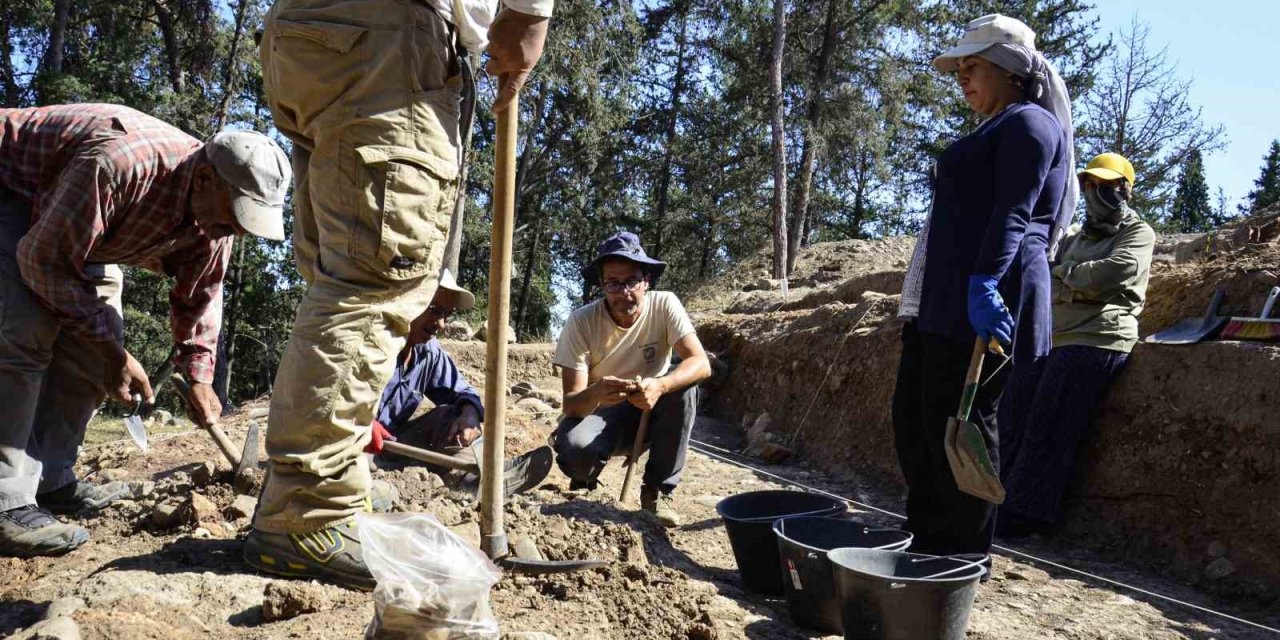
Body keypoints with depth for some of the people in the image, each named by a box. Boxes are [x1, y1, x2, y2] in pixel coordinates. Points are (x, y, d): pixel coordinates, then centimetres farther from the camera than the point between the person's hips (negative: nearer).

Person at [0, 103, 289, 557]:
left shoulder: (214, 214, -17)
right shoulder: (117, 164, -42)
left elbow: (200, 294, -2)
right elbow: (43, 259, -33)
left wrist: (199, 376, -10)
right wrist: (111, 349, -29)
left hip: (75, 229, 8)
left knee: (91, 339, -1)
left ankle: (50, 481, 8)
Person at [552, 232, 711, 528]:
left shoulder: (665, 305, -16)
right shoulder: (581, 321, -19)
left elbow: (701, 364, -26)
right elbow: (571, 403, -22)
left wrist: (660, 386, -47)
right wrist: (596, 393, -47)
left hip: (650, 413, 2)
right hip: (599, 414, -1)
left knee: (684, 385, -30)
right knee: (574, 448, -35)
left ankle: (658, 489, -14)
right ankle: (584, 480, 6)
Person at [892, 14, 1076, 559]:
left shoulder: (1028, 123, -3)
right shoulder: (997, 131, 27)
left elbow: (1013, 213, -16)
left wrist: (984, 282, -27)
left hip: (981, 300, -10)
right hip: (942, 300, 10)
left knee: (957, 422, -6)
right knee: (912, 416, 11)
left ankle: (963, 559, 4)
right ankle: (927, 544, 20)